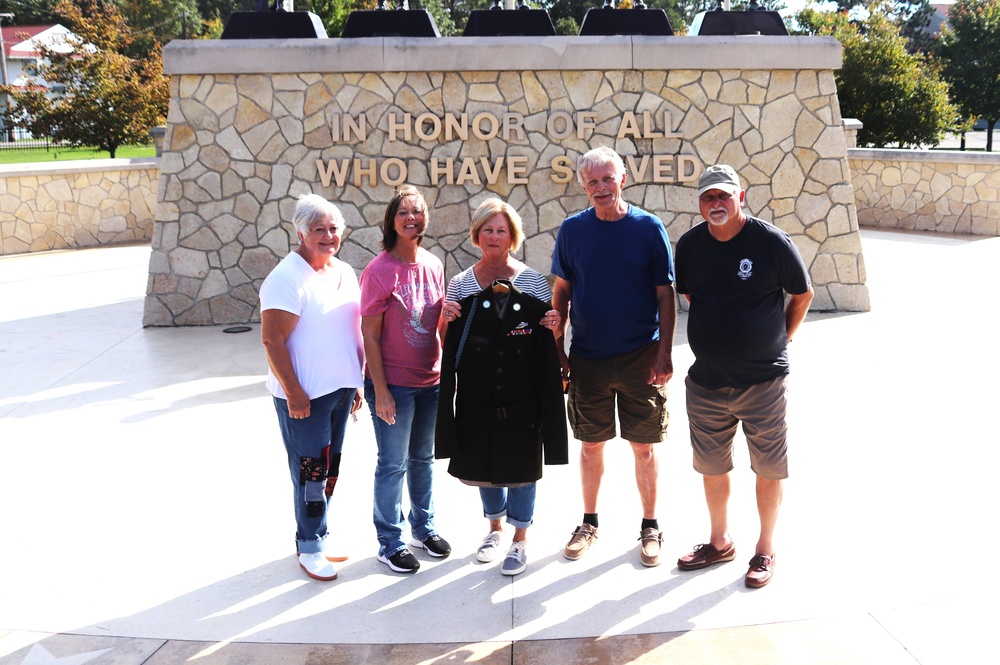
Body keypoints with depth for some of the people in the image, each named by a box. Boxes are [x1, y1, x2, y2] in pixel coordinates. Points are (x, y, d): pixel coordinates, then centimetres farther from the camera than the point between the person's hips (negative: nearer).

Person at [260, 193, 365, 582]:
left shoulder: (345, 272, 9)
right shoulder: (288, 278, -15)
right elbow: (272, 340, -18)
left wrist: (357, 382, 16)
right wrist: (294, 393, -20)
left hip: (340, 389, 7)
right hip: (304, 395, -7)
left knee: (329, 469, 16)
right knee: (310, 471, 1)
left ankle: (317, 537, 31)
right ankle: (309, 548, 16)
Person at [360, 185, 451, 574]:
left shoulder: (433, 265, 2)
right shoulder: (379, 271, -15)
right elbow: (370, 335, -14)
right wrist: (380, 390, -15)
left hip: (430, 381, 6)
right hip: (393, 384, -5)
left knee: (423, 458, 19)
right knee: (393, 464, 6)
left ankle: (423, 528, 37)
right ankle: (390, 543, 22)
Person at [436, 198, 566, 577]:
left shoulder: (532, 282, -3)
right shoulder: (460, 284, 4)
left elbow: (548, 337, 5)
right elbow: (449, 343, 9)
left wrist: (554, 325, -17)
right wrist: (444, 318, -11)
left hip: (522, 395, -2)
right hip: (476, 396, 3)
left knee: (520, 467, 5)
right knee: (482, 465, 15)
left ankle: (520, 540, 24)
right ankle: (495, 527, 38)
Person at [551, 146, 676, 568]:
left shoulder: (648, 228, -5)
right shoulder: (573, 229, 1)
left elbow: (665, 296, -3)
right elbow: (561, 292, 6)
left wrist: (664, 354, -9)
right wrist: (557, 349, 2)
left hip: (640, 358, -2)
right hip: (587, 359, 2)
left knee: (644, 448, 7)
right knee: (591, 445, 12)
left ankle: (650, 527, 23)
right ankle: (589, 524, 28)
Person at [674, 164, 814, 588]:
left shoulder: (772, 242, -11)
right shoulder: (690, 245, 0)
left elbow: (803, 295, 3)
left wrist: (778, 340, 6)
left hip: (763, 380, -3)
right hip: (706, 381, 4)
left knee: (768, 468, 8)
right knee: (712, 466, 15)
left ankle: (765, 550, 25)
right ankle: (720, 542, 33)